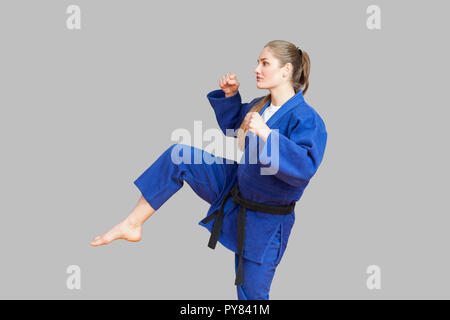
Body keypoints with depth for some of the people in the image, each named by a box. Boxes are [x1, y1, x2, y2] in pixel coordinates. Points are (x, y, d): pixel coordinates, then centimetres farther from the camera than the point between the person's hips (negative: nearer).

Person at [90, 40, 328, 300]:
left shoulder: (307, 119, -24)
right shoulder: (258, 106, 2)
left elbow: (306, 166, -38)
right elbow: (233, 126, 20)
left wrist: (266, 134, -45)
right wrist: (230, 96, 3)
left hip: (264, 222, -7)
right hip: (233, 187, 7)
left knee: (251, 293, 4)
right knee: (178, 156, -5)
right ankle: (132, 225, 2)